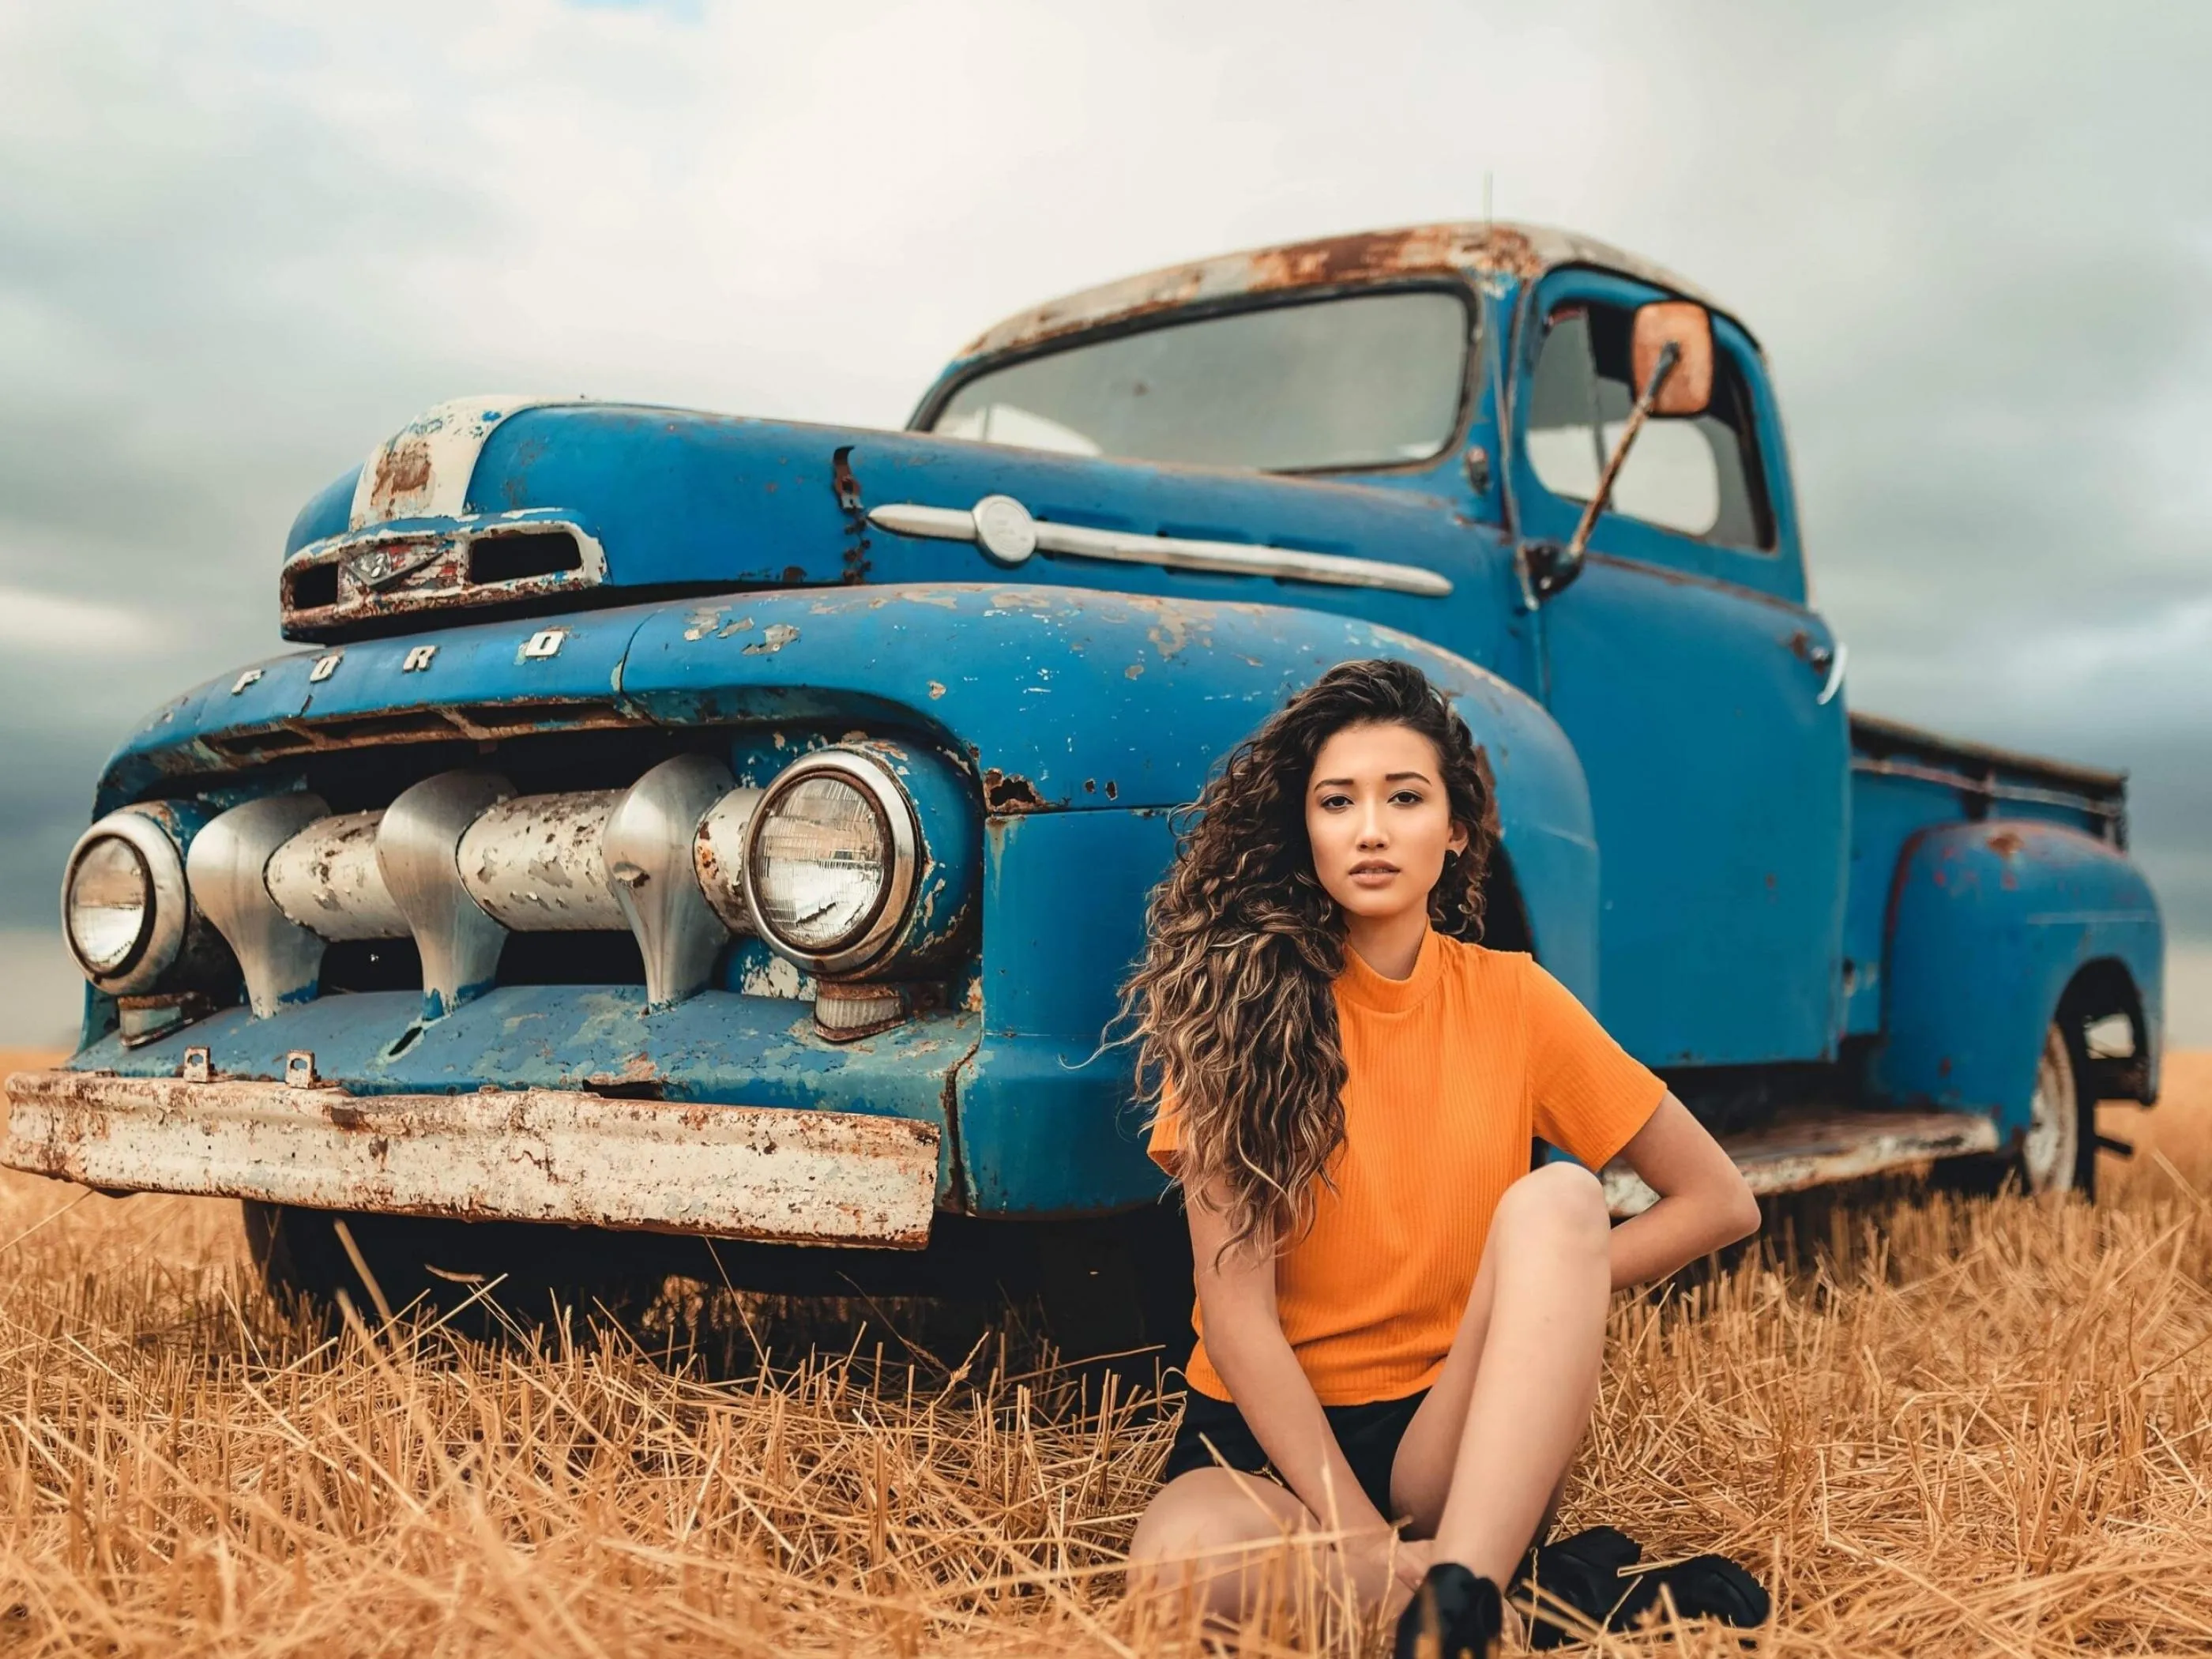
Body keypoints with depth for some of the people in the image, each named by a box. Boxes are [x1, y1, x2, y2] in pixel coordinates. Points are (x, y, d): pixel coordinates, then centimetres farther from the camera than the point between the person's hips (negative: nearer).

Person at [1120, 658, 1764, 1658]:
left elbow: (1720, 1202, 8)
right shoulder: (1241, 1001, -5)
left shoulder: (1513, 1000, 1)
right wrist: (1358, 1529, -22)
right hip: (1271, 1429, -1)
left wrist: (1541, 1301, -4)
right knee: (1175, 1566, -36)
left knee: (1557, 1199, -27)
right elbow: (1236, 1311, -12)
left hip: (1454, 1430, 2)